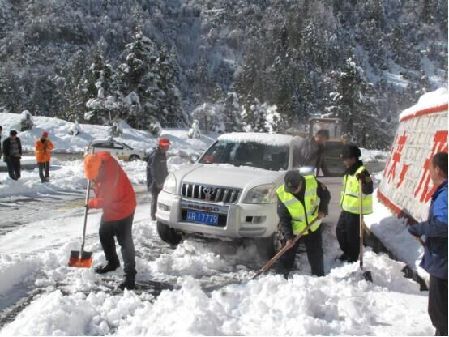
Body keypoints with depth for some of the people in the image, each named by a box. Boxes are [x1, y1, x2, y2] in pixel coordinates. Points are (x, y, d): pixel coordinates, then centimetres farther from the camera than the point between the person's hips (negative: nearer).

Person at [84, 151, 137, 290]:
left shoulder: (112, 175, -34)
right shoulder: (99, 158, -10)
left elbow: (106, 200, -25)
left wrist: (91, 203, -9)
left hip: (122, 209, -9)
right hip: (110, 209, 9)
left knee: (125, 242, -9)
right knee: (104, 236, 19)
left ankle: (130, 275, -7)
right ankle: (112, 262, 38)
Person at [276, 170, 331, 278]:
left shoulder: (312, 182, -21)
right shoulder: (282, 194, -24)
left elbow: (325, 195, -2)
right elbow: (283, 219, -17)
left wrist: (322, 209, -15)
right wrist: (288, 236, -24)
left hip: (313, 229, 2)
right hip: (293, 231, -2)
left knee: (316, 257, 14)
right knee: (286, 258, 3)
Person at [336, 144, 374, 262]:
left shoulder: (362, 172, -20)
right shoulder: (349, 171, 10)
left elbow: (368, 190, -30)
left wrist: (364, 181, -47)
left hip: (355, 210, -10)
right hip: (346, 208, 10)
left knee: (353, 235, 1)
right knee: (340, 230, 20)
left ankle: (353, 258, 17)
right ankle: (347, 253, 38)